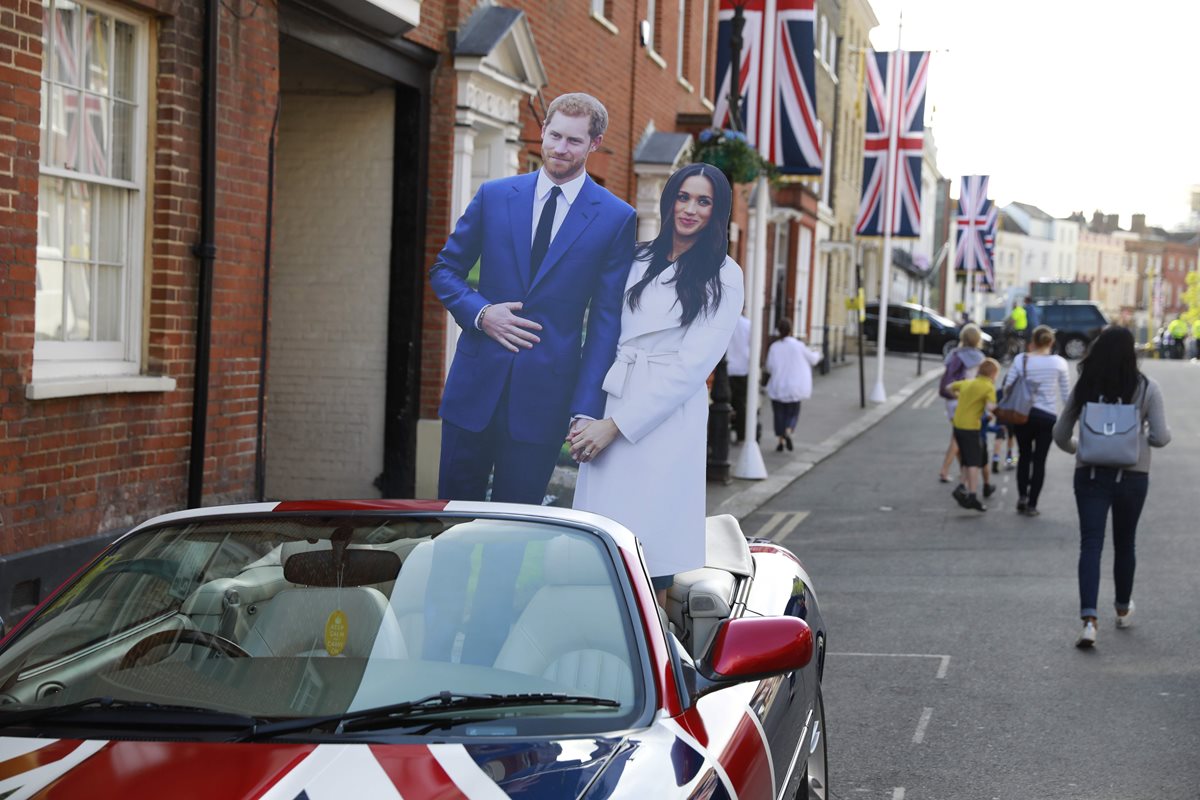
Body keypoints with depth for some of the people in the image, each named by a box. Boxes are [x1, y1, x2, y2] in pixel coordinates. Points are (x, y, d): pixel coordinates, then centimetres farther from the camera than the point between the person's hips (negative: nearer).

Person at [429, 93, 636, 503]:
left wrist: (586, 410, -8)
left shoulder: (617, 219, 0)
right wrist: (480, 312, -8)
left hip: (544, 393, -2)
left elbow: (606, 319, -2)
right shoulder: (494, 195, 6)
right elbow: (444, 269, 13)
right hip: (475, 385, 2)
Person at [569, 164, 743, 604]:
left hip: (667, 418, -4)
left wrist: (616, 424, -12)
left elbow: (693, 364, -8)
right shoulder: (638, 259, 15)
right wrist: (589, 415, 2)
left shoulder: (722, 278, -1)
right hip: (611, 407, 5)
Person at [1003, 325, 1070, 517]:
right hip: (1047, 416, -1)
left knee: (1024, 456, 18)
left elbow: (1007, 387, -4)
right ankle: (1032, 504, 4)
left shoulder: (1021, 359, -4)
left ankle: (1022, 495, 8)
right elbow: (1066, 393, -1)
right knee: (1039, 460, 6)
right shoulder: (1059, 362, -4)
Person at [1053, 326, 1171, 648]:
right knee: (1125, 544, 17)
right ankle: (1123, 610, 35)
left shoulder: (1084, 388, -2)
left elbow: (1060, 435, 4)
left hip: (1091, 474, 0)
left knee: (1090, 545, -2)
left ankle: (1089, 620, -17)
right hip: (1132, 475, 0)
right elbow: (1161, 437, -9)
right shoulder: (1146, 388, -7)